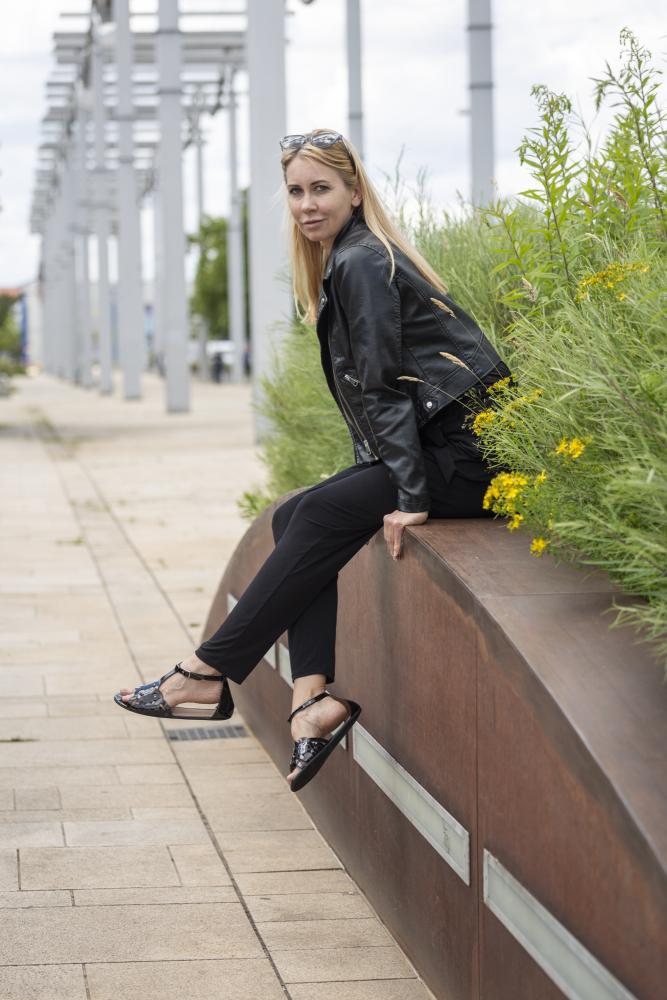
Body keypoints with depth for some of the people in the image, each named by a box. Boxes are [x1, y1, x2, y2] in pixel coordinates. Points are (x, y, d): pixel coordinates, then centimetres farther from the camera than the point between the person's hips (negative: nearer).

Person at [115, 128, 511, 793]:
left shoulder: (360, 263, -11)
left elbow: (384, 385, -18)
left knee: (318, 517, -16)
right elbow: (367, 391, 18)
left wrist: (410, 497, -22)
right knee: (293, 519, -1)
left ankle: (210, 675, -10)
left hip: (463, 455, -9)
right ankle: (315, 699, -15)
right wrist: (375, 478, 11)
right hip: (437, 450, 9)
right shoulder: (343, 263, 18)